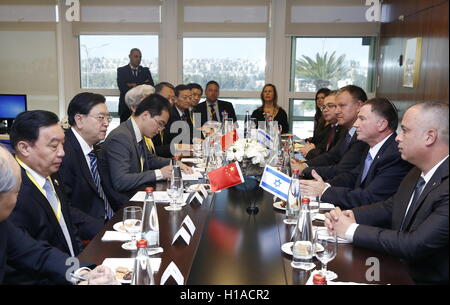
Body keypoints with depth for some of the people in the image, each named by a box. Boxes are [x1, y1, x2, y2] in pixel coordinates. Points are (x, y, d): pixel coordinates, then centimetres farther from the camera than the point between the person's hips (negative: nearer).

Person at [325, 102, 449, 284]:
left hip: (425, 279, -7)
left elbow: (415, 245, -28)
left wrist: (352, 230, -19)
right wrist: (351, 215, -6)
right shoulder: (418, 172, 3)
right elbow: (390, 207, 13)